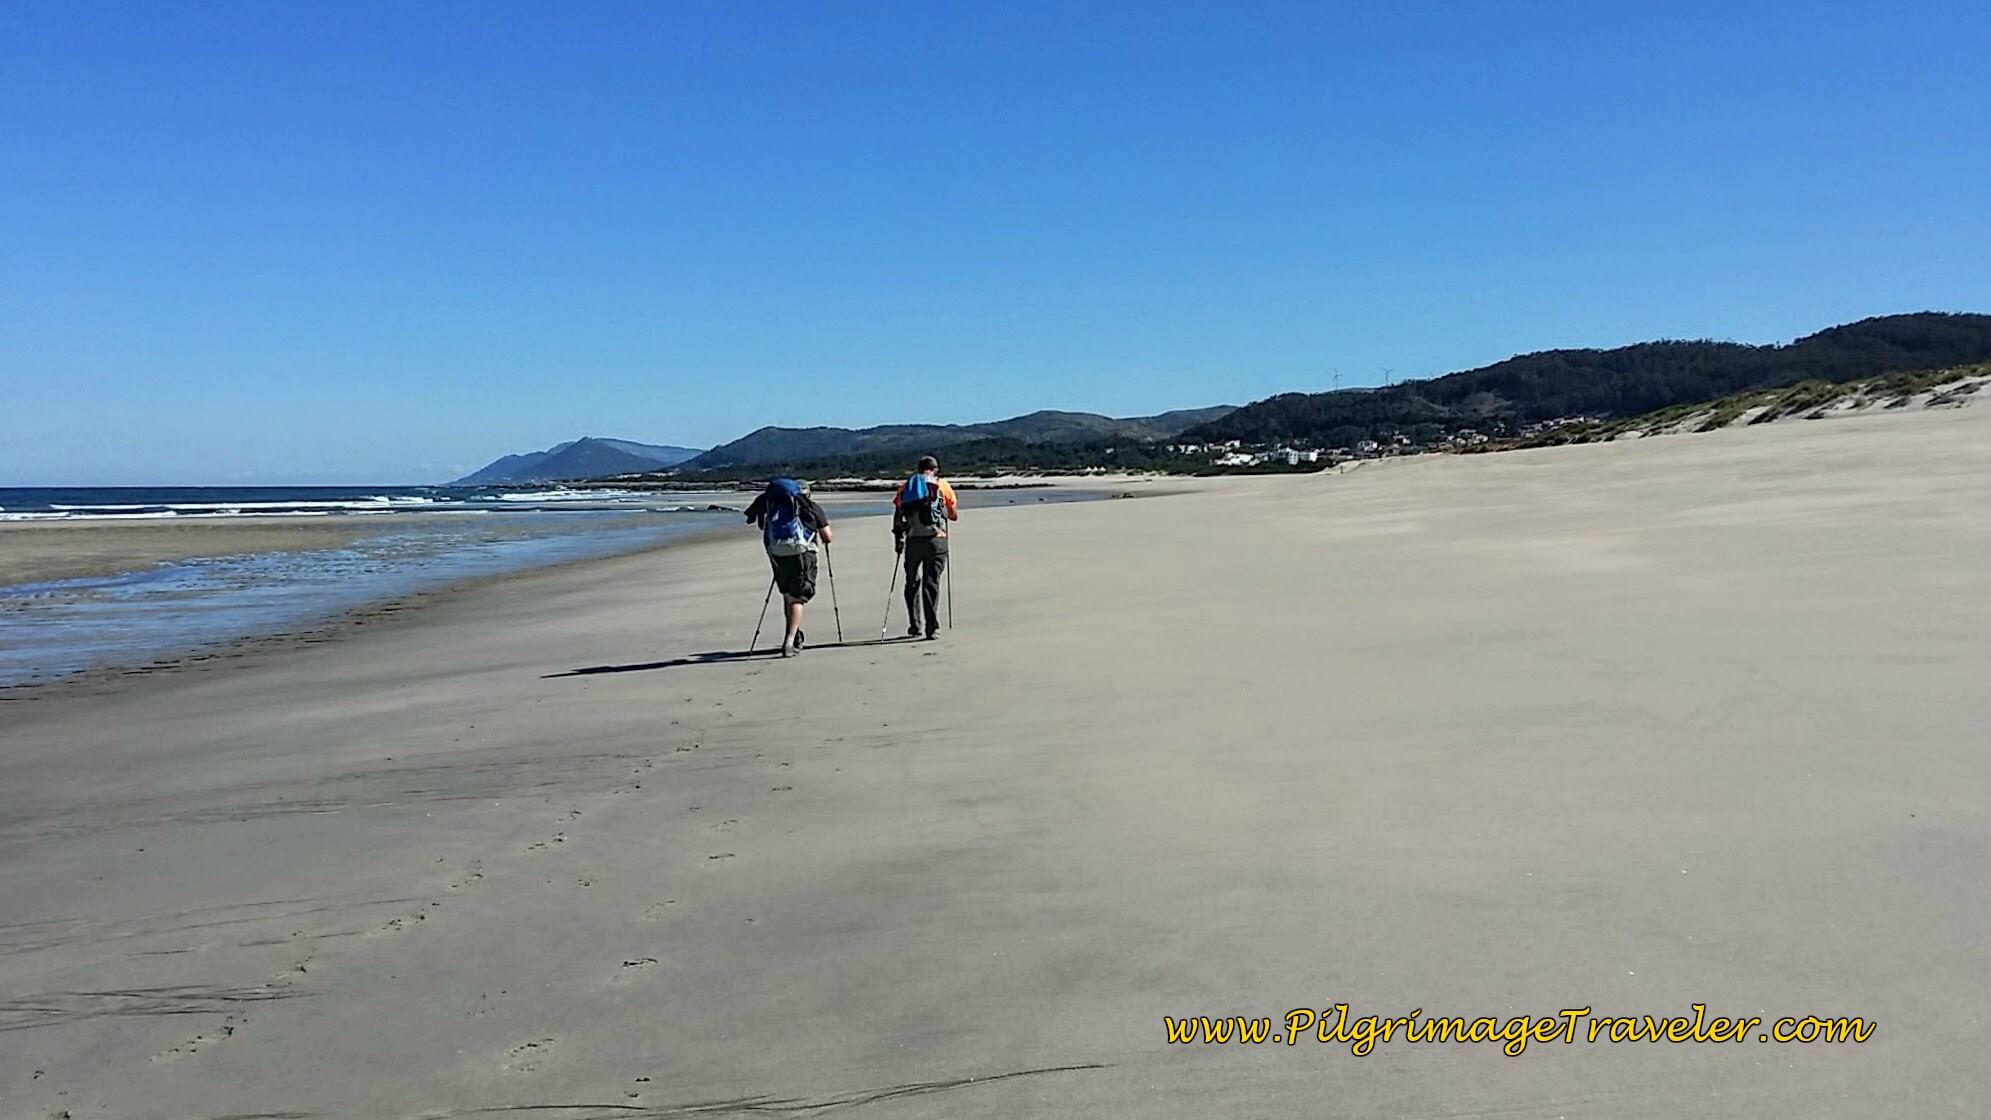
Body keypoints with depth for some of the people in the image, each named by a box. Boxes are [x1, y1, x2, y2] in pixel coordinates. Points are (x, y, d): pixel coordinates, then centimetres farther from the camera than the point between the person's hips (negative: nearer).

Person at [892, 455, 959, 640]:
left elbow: (897, 515, 5)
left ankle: (914, 626, 14)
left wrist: (898, 540, 11)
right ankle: (932, 628, -3)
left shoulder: (906, 486, 12)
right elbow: (955, 516, 9)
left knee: (912, 583, 15)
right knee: (931, 583, 1)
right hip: (936, 540, -2)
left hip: (913, 541, 2)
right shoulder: (942, 486, 7)